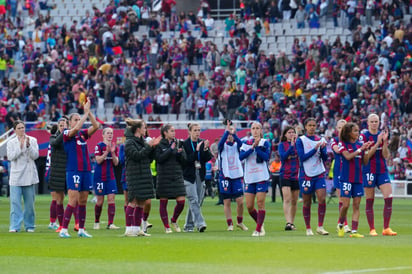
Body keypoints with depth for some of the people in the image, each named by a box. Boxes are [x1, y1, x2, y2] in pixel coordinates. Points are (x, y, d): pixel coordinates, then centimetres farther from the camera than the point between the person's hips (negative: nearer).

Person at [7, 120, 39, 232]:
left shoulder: (32, 140, 5)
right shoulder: (11, 143, 6)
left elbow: (35, 155, -4)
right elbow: (10, 157, -7)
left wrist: (28, 145, -18)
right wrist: (20, 147, -15)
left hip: (29, 176, 1)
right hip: (16, 176, -1)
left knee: (29, 203, 4)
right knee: (15, 202, -10)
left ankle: (29, 226, 13)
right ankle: (14, 226, -12)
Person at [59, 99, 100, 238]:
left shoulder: (83, 133, 12)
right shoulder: (67, 133, -2)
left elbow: (96, 126, -1)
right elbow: (76, 128, -21)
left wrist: (89, 111, -9)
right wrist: (86, 112, -18)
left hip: (86, 171, 6)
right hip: (73, 171, -6)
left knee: (83, 201, 7)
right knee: (73, 201, -12)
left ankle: (81, 230, 12)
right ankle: (63, 230, -10)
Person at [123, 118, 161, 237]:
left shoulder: (142, 141, 18)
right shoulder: (129, 143, -6)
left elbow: (149, 159, 17)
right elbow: (137, 155, -19)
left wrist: (153, 147, 5)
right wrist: (149, 146, -15)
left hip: (144, 175, 8)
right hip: (134, 175, -8)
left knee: (141, 202, 7)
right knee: (133, 201, -10)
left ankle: (137, 228, 11)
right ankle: (129, 229, -9)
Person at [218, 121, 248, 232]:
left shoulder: (236, 144, 4)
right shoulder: (223, 145, 1)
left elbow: (240, 143, -19)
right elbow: (220, 143, -23)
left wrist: (233, 134, -38)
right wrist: (227, 131, -38)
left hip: (237, 175, 1)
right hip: (225, 176, -1)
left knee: (240, 200, -4)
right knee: (227, 202, 0)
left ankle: (240, 222, 15)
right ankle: (230, 224, 7)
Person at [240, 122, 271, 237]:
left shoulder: (265, 143, 0)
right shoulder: (246, 143, 8)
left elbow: (267, 157, -14)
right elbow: (241, 156, -8)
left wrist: (257, 147, -18)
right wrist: (252, 147, -17)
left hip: (262, 177, -3)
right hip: (249, 178, 3)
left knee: (260, 203, -9)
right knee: (249, 206, 1)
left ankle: (258, 229, -4)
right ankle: (260, 224, 23)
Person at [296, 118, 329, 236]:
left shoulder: (320, 140, 8)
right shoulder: (300, 140, -2)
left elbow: (325, 158, 5)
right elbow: (302, 157, -11)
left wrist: (322, 149, -14)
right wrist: (315, 149, -19)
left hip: (319, 174, 2)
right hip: (306, 174, -2)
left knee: (322, 198, -12)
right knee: (307, 203, 3)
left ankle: (320, 227, -8)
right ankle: (308, 228, 12)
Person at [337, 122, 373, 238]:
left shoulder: (360, 144, 10)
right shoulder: (343, 144, -2)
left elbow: (365, 162, 8)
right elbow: (348, 156, -17)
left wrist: (366, 150, -6)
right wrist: (360, 149, -19)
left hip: (358, 179, 4)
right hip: (346, 179, -4)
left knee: (356, 205, -1)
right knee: (345, 205, -7)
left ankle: (354, 231, -2)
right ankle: (340, 225, 18)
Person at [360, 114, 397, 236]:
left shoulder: (382, 135, 9)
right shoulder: (363, 136, -3)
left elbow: (385, 155, 2)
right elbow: (366, 155, -12)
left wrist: (385, 141, -12)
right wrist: (378, 142, -18)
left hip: (382, 170, 4)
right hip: (369, 171, -4)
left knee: (389, 198, -8)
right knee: (369, 201, 0)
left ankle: (386, 228, -3)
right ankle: (372, 229, 6)